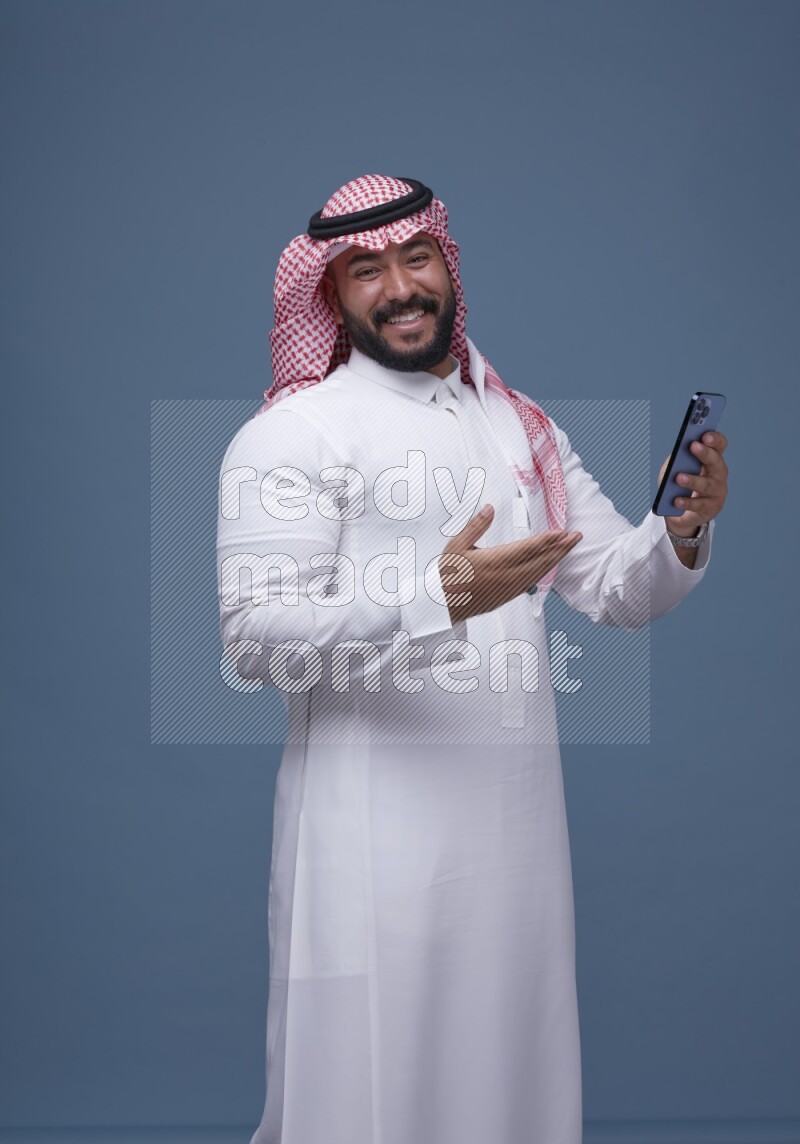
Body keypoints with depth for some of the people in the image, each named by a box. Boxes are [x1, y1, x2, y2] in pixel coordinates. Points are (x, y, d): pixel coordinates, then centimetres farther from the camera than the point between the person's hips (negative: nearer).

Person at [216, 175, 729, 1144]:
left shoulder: (522, 427, 17)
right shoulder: (292, 432, -4)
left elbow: (619, 589, 16)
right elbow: (254, 639, -14)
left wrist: (682, 530, -6)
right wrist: (441, 599, -24)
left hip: (519, 815, 6)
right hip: (377, 829, -5)